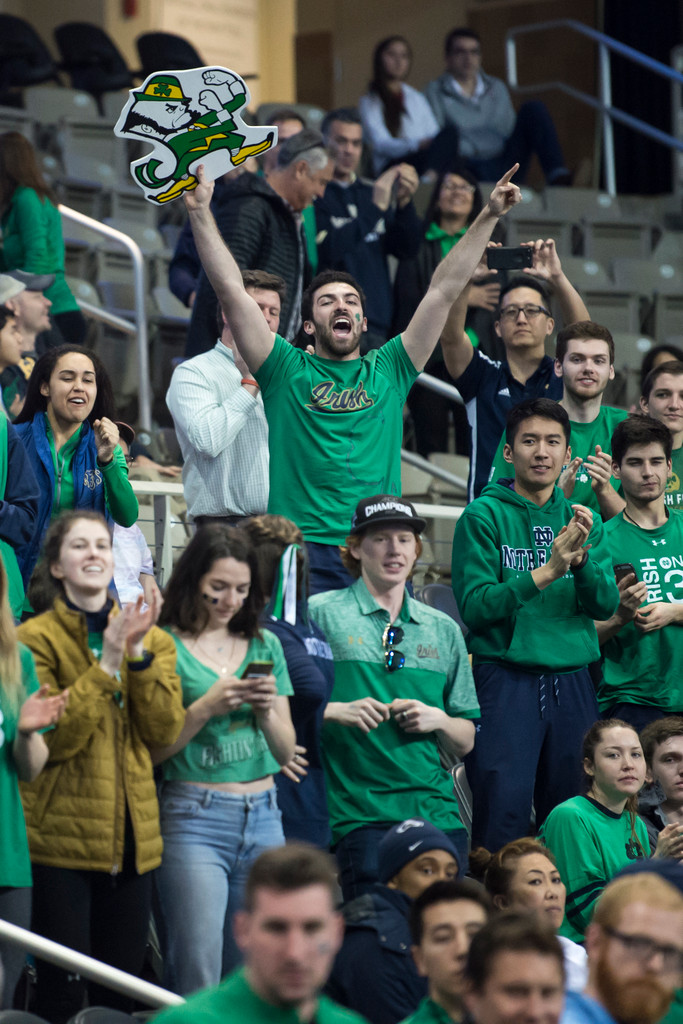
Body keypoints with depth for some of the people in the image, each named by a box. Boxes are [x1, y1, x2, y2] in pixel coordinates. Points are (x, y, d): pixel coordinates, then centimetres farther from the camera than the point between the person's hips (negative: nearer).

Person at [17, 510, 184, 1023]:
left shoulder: (154, 641, 12)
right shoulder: (36, 639, -3)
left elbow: (165, 730, -2)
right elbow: (53, 737, -14)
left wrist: (139, 656, -13)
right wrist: (106, 664, -18)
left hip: (132, 838, 5)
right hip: (60, 840, -5)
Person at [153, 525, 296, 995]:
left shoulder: (264, 646, 13)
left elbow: (286, 752, 14)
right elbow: (151, 750, -6)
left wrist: (267, 710, -5)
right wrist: (206, 708, -15)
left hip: (263, 818, 5)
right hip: (195, 817, -5)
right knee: (197, 977, -10)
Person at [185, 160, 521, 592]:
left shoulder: (388, 371, 16)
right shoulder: (288, 370, 10)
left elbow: (443, 291, 16)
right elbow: (232, 289, 5)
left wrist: (488, 218, 14)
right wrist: (201, 213, 0)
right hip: (302, 551, -2)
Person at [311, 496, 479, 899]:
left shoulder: (443, 630, 18)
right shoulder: (321, 614, 4)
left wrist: (438, 721, -1)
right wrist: (336, 711, -15)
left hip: (439, 812, 4)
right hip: (362, 816, -4)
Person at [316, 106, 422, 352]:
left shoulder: (369, 192, 18)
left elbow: (407, 249, 11)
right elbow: (327, 251, -17)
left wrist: (404, 203, -7)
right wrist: (375, 208, -19)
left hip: (376, 323, 6)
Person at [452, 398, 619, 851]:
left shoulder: (583, 520, 13)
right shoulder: (484, 516, -1)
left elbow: (605, 604, 4)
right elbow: (474, 606, -10)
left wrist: (581, 561, -16)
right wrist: (545, 573, -19)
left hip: (573, 679, 4)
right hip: (506, 677, -4)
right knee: (503, 810, -10)